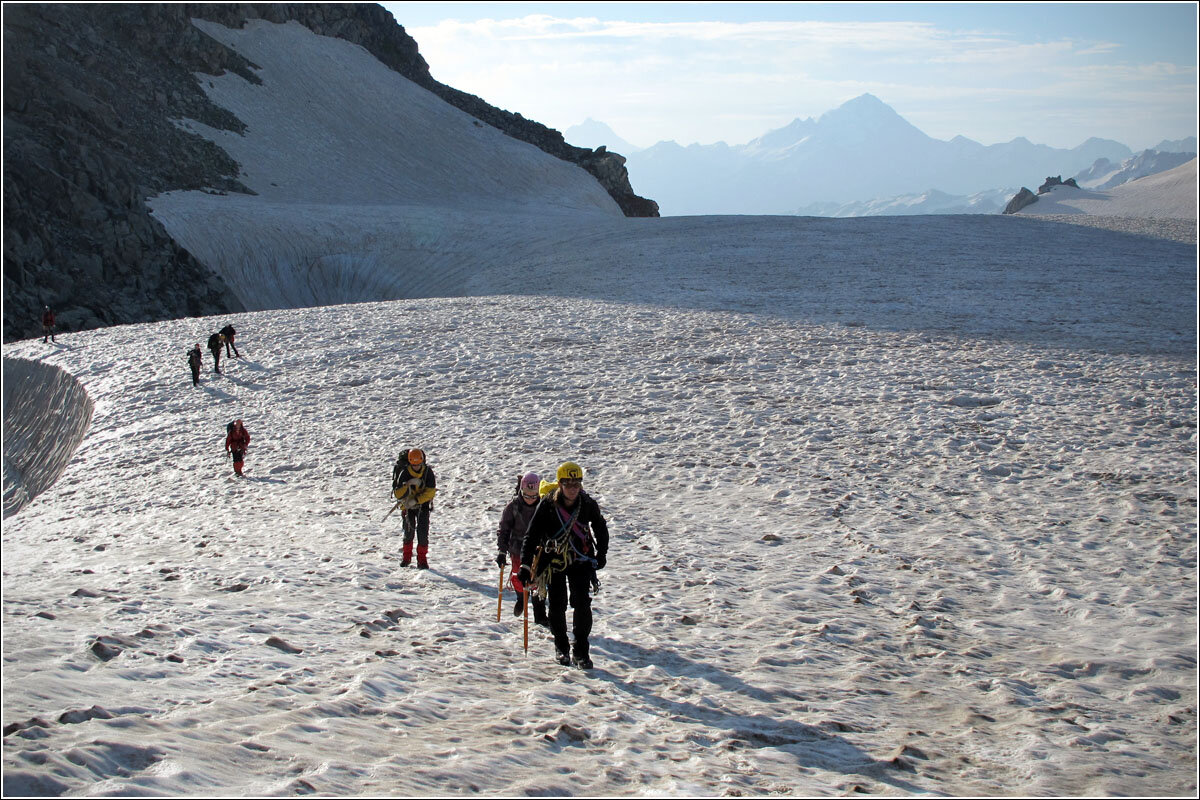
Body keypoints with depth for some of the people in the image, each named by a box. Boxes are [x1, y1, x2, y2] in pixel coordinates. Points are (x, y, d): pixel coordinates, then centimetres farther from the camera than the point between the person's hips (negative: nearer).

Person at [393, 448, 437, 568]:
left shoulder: (428, 472, -12)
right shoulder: (404, 473, -14)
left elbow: (430, 491, -15)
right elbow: (398, 494, -16)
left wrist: (415, 500, -23)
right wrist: (408, 485, -33)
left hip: (423, 504, 0)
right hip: (408, 505, 0)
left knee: (423, 531, -10)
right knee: (409, 530, -3)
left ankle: (422, 559, -3)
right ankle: (407, 557, 17)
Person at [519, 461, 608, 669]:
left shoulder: (588, 504, -11)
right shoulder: (547, 505, -18)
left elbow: (600, 527, 9)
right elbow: (532, 535, -15)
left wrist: (602, 553, 12)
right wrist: (525, 565, -22)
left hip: (581, 560, 1)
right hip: (553, 560, -1)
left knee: (582, 605, -10)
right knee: (557, 606, 4)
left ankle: (581, 651, 0)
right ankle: (561, 647, 26)